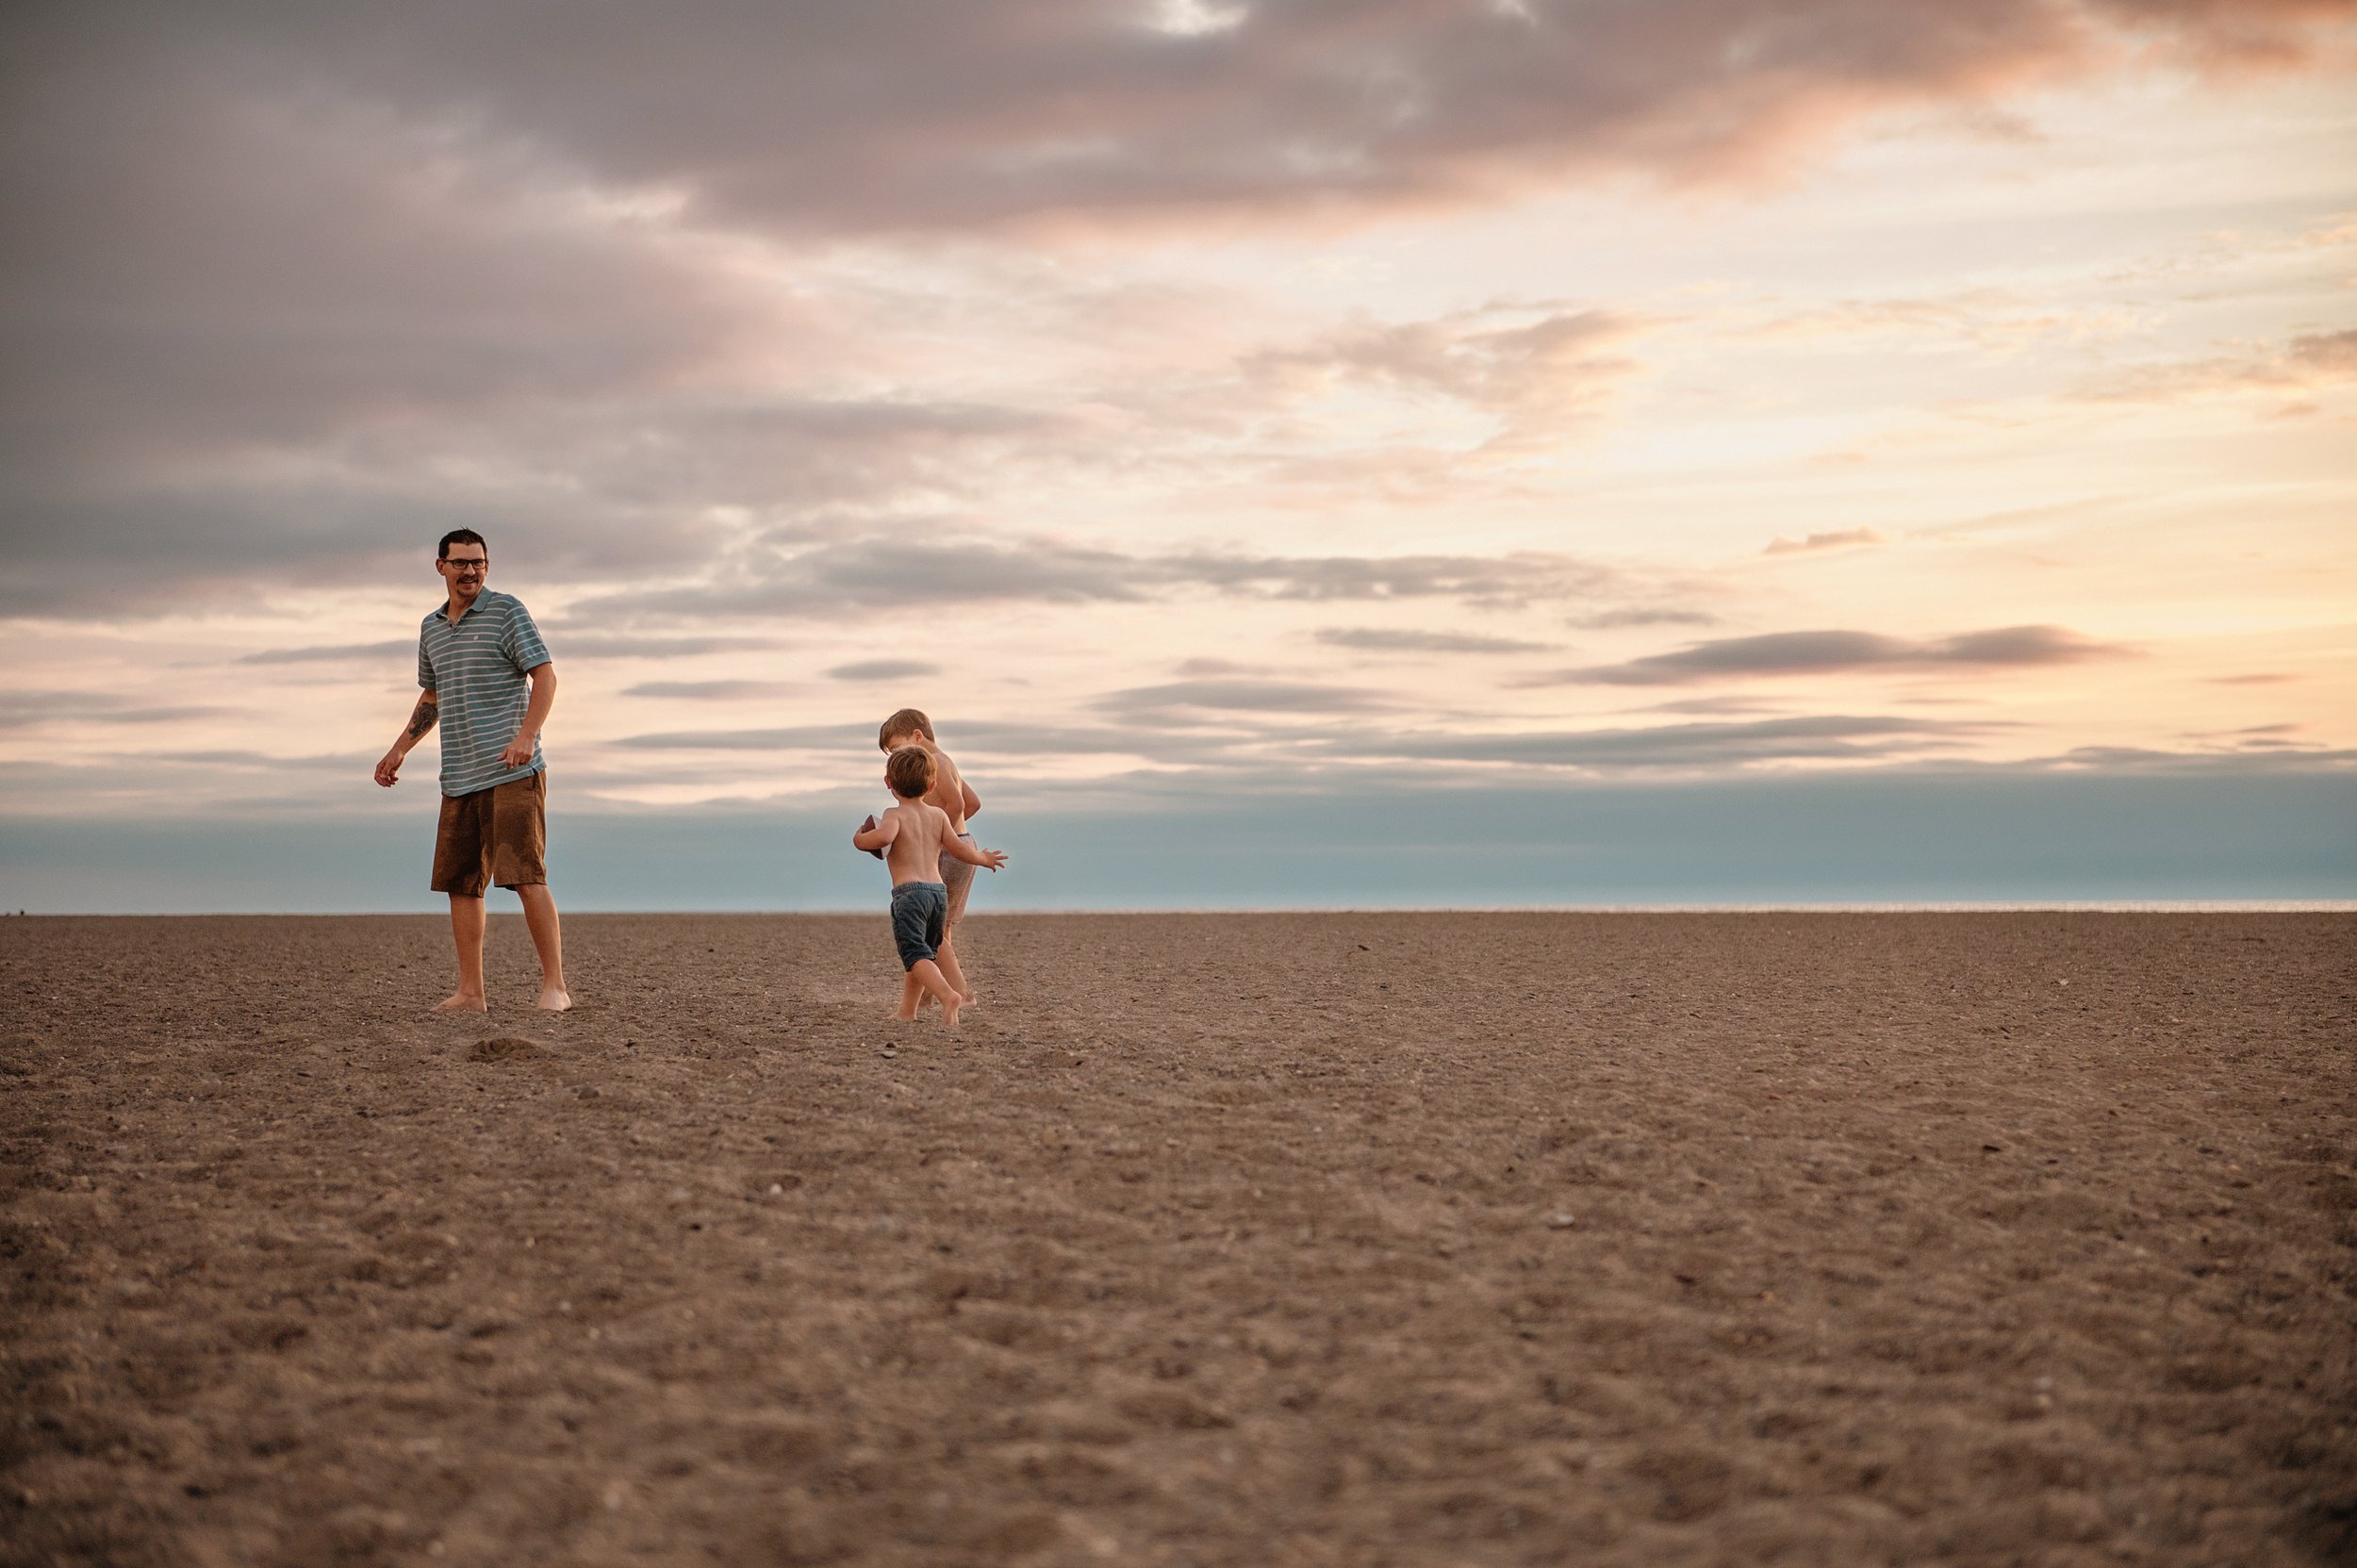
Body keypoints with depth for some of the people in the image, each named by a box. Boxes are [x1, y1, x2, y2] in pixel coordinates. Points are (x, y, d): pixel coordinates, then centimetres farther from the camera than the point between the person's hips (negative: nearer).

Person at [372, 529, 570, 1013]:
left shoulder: (507, 611, -1)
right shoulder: (431, 627, 18)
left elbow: (545, 677, -8)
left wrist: (527, 734, -22)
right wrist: (398, 751, 23)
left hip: (512, 772, -7)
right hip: (460, 777, 7)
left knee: (524, 875, -14)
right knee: (459, 881, 5)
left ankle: (554, 986, -12)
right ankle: (470, 992, 9)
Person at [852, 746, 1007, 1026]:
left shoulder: (895, 814, -2)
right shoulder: (938, 815, 12)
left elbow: (884, 836, -23)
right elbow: (959, 850, 9)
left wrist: (860, 839, -4)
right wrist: (983, 858, 28)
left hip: (909, 891, -6)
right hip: (939, 891, 6)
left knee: (915, 954, -13)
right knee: (925, 952, 20)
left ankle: (948, 996, -36)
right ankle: (907, 1012, 28)